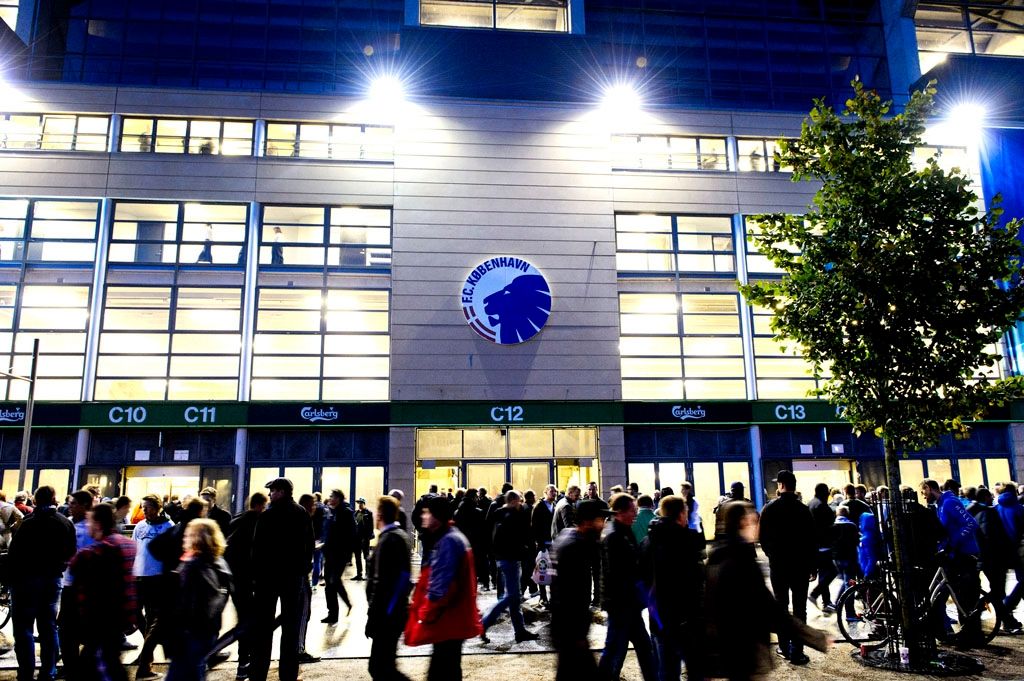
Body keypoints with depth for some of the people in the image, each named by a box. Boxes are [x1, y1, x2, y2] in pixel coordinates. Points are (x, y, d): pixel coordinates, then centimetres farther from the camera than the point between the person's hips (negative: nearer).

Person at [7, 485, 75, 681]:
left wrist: (10, 577, -4)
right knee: (49, 628, 12)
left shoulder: (29, 523, -15)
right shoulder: (67, 524, 2)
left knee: (24, 628, 3)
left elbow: (14, 554, -14)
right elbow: (70, 554, 7)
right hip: (53, 579, 5)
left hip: (27, 578, -5)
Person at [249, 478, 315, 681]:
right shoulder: (303, 514, 3)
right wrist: (304, 569, 12)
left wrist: (255, 574, -6)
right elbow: (309, 544, 6)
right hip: (294, 575, 4)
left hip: (269, 573, -4)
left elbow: (258, 548, -13)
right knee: (291, 625, 10)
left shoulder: (267, 515, -12)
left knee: (263, 625, 5)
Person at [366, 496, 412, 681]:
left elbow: (381, 583, -21)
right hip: (396, 610, 10)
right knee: (381, 666, 15)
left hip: (386, 614, -10)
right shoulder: (400, 535, 12)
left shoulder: (388, 540, -17)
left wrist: (372, 617, -17)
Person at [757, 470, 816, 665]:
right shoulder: (803, 509, -5)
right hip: (801, 564, -1)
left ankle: (784, 647, 15)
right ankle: (797, 651, -1)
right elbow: (811, 541, -4)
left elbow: (762, 538, 0)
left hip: (777, 564, 1)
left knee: (781, 605, 12)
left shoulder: (770, 508, -4)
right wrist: (813, 565, 5)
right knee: (799, 608, 1)